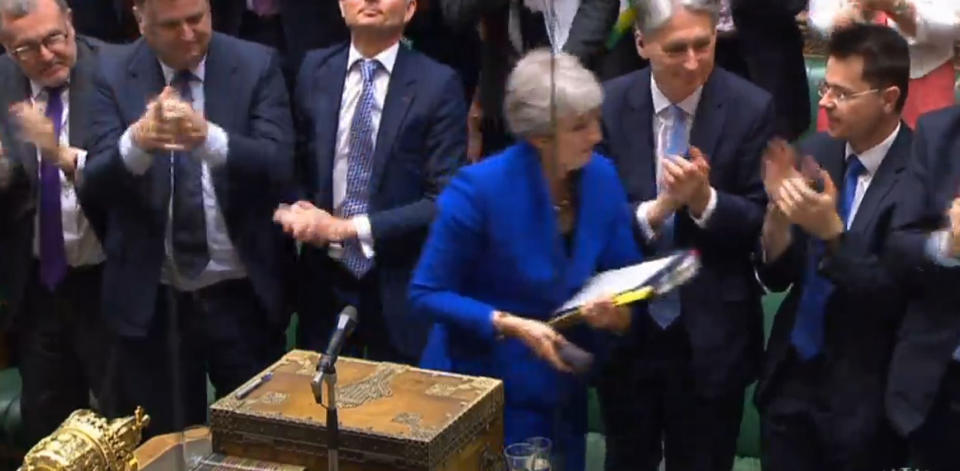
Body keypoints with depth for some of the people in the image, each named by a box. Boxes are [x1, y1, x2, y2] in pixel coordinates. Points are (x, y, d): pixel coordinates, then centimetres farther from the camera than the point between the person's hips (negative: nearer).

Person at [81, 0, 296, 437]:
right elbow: (95, 184, -11)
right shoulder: (114, 74, -2)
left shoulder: (256, 65, -5)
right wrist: (137, 141, -32)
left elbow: (278, 167, -16)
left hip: (244, 296, 0)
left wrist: (208, 137, -34)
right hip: (151, 298, 1)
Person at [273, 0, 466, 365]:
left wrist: (347, 228, -17)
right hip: (324, 282, 3)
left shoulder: (437, 84, -8)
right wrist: (296, 209, -8)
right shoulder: (314, 71, 4)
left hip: (401, 288, -3)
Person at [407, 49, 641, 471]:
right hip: (481, 395, -5)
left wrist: (619, 312, -21)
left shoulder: (602, 177, -7)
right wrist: (510, 326, -25)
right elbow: (426, 295, -15)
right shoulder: (480, 189, -22)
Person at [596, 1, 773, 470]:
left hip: (711, 335, -1)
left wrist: (705, 200, -26)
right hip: (624, 329, 2)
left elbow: (761, 222, -8)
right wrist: (654, 211, -24)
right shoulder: (607, 104, -6)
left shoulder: (751, 108, -10)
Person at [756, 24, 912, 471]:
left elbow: (898, 297, -16)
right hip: (791, 377, 5)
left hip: (863, 396, -4)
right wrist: (778, 208, -16)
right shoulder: (814, 153, -1)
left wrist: (832, 232, -26)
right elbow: (776, 276, 2)